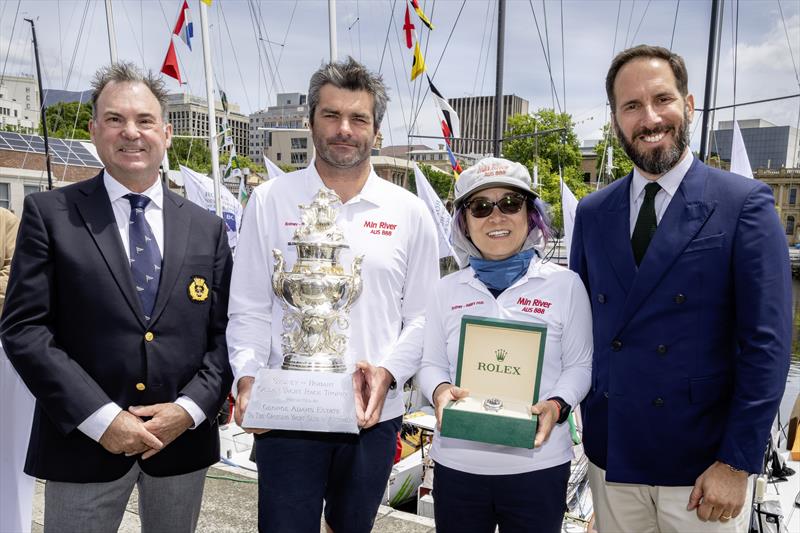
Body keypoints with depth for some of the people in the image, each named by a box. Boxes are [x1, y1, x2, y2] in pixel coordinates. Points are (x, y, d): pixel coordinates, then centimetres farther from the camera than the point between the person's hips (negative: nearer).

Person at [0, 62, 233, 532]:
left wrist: (191, 407, -10)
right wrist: (100, 417, -14)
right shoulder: (49, 213, -2)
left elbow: (226, 331, 3)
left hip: (184, 437, 3)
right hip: (84, 441, -2)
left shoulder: (207, 228, 4)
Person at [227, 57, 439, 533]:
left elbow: (421, 316, 3)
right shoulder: (271, 200, -1)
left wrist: (388, 372, -12)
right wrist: (247, 377, -14)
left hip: (373, 416, 2)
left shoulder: (409, 212, 1)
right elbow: (249, 309, 0)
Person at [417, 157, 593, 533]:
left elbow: (580, 364, 1)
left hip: (537, 466, -1)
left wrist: (557, 405, -17)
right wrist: (440, 391, -14)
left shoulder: (565, 284, -2)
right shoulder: (446, 291, 4)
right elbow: (431, 364, 7)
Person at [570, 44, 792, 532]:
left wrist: (736, 462, -12)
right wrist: (571, 403, 1)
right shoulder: (592, 213, 3)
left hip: (704, 464, -3)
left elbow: (767, 343, -10)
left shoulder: (745, 204, -8)